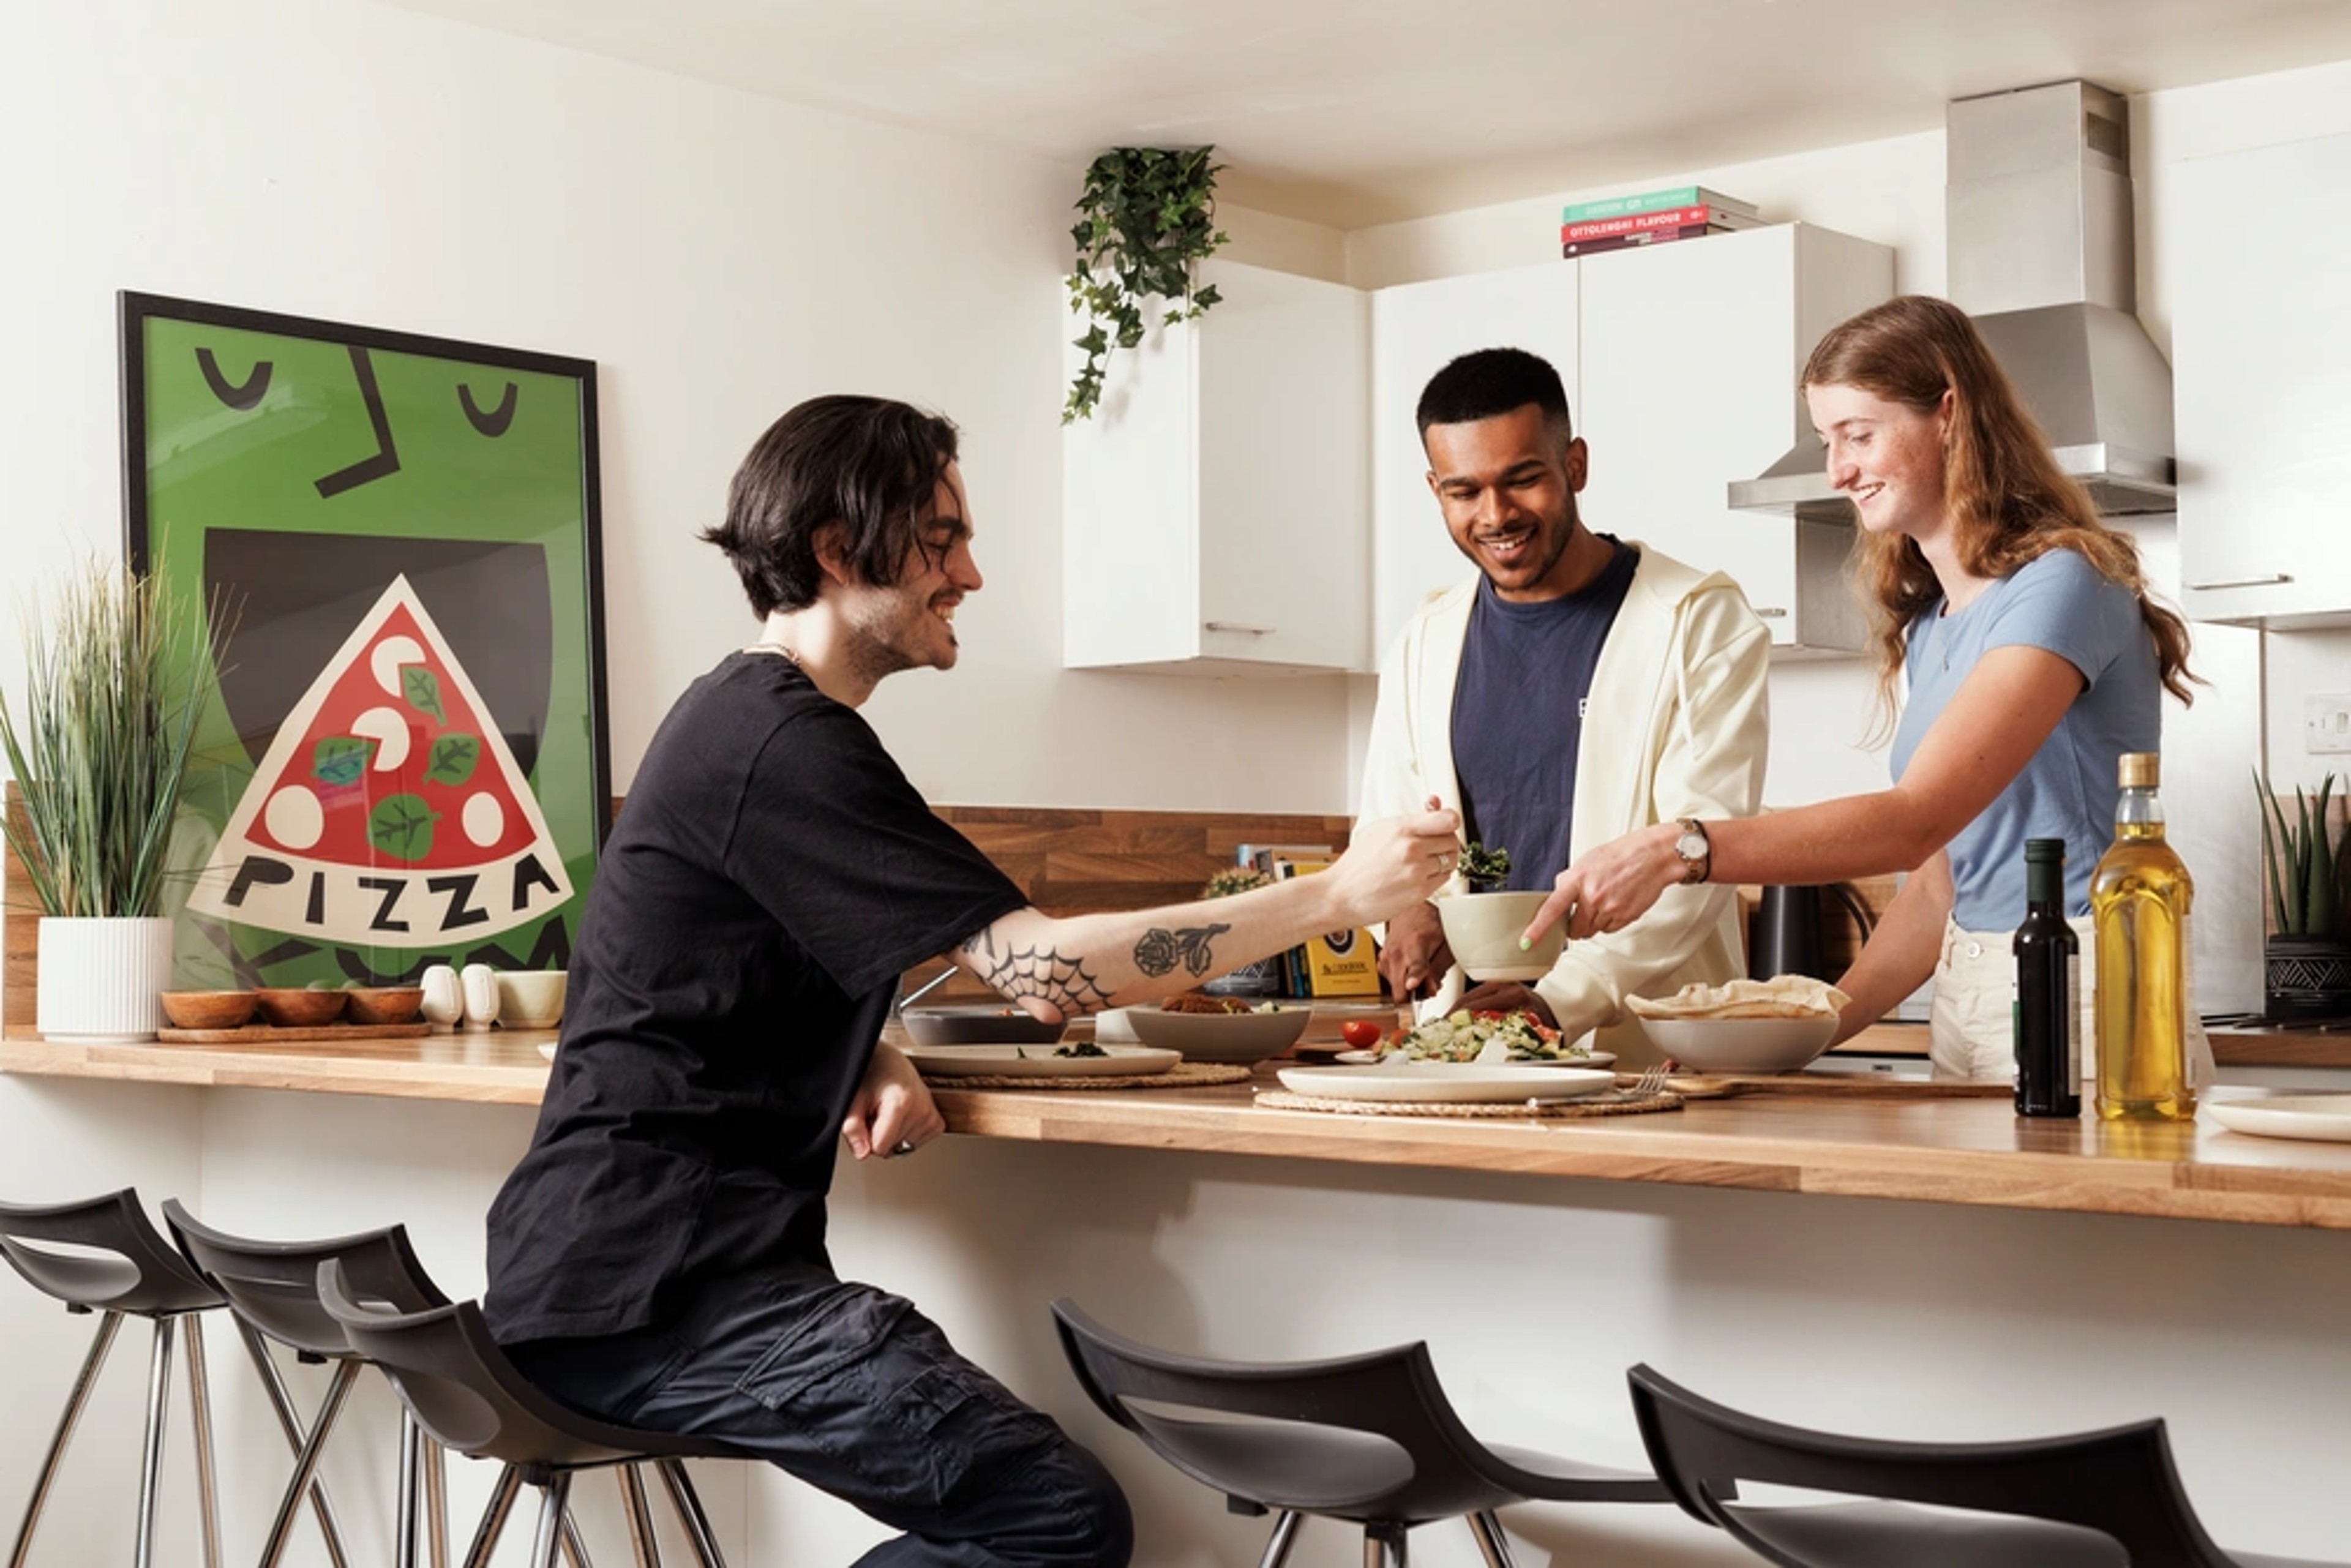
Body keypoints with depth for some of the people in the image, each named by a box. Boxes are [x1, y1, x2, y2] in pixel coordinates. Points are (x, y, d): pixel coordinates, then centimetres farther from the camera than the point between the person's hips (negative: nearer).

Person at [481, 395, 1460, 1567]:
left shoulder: (746, 714, 19)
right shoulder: (784, 744, -14)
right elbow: (1049, 971, -19)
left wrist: (876, 1064, 6)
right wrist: (1339, 896, -15)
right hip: (650, 1282, -10)